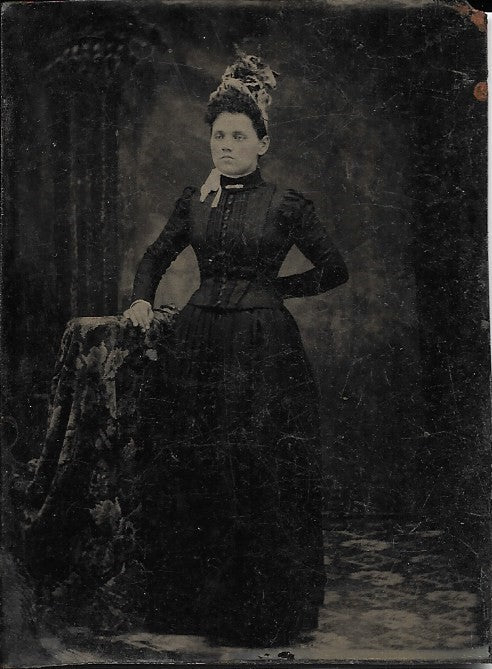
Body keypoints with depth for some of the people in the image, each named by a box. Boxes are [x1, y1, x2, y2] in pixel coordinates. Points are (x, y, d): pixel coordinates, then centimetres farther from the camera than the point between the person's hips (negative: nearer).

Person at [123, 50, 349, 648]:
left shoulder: (285, 206, -3)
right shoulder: (193, 200, 9)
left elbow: (334, 270, 4)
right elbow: (156, 255, 21)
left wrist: (274, 286, 2)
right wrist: (142, 298, 4)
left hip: (262, 346, -4)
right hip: (199, 341, 5)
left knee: (260, 480, 0)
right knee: (189, 478, 8)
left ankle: (265, 614, 18)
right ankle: (197, 603, 25)